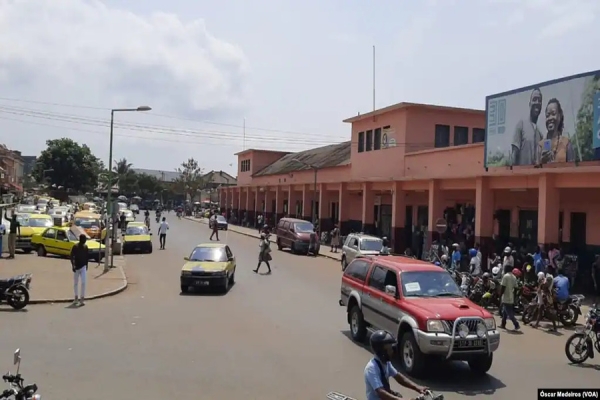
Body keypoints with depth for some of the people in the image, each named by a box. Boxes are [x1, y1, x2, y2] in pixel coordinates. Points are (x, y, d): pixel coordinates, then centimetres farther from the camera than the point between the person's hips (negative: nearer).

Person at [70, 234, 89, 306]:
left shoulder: (85, 247, 4)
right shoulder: (75, 247, -8)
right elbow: (71, 256, -10)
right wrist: (73, 265, -18)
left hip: (83, 267, 2)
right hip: (76, 267, -2)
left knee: (83, 282, -11)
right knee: (75, 283, 10)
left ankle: (82, 299, -10)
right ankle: (76, 298, 24)